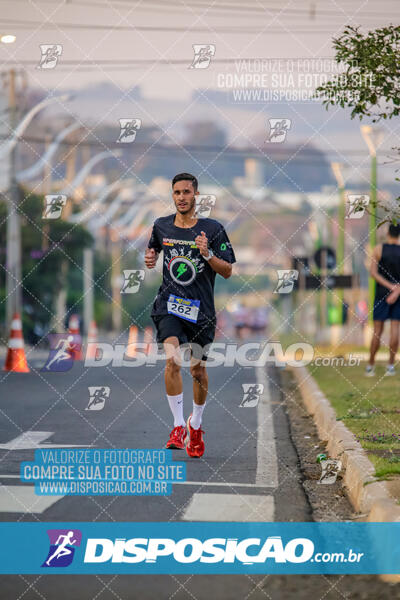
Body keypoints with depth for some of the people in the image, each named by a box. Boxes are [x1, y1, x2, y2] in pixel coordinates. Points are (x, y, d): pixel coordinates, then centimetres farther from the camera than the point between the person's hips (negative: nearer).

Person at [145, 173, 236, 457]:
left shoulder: (213, 229, -4)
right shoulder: (161, 226, 4)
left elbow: (227, 271, -3)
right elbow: (154, 249, 24)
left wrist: (207, 254, -20)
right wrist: (150, 258, 0)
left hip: (201, 309, 0)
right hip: (169, 305, 0)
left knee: (198, 370, 7)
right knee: (172, 360, -21)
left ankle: (196, 425, 31)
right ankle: (178, 426, -15)